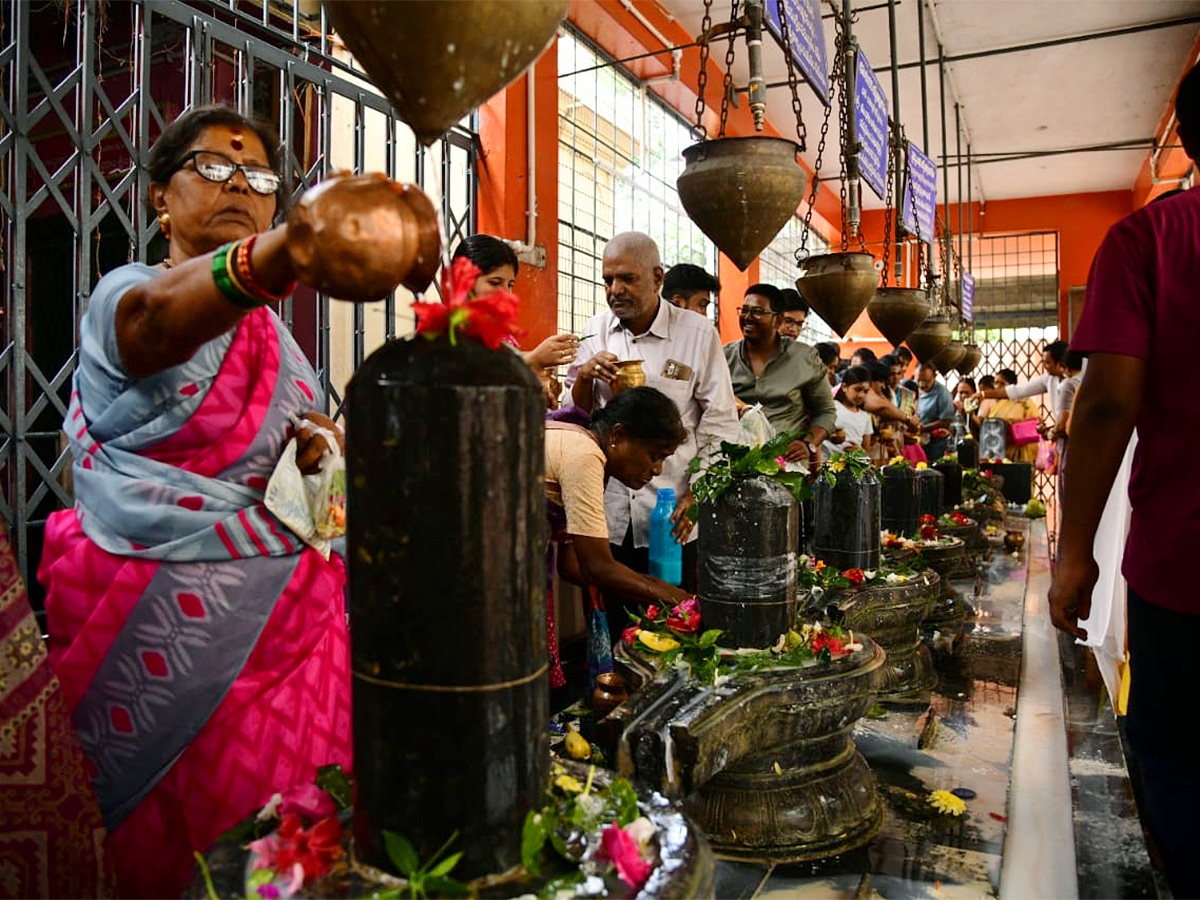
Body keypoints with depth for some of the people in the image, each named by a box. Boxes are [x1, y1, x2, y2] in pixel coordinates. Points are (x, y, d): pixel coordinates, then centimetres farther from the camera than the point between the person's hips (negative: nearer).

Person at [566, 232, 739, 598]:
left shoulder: (698, 333, -3)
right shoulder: (596, 331, 7)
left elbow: (720, 424, -2)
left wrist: (696, 496, -10)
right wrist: (584, 376, -9)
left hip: (674, 518, -2)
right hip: (609, 512, 3)